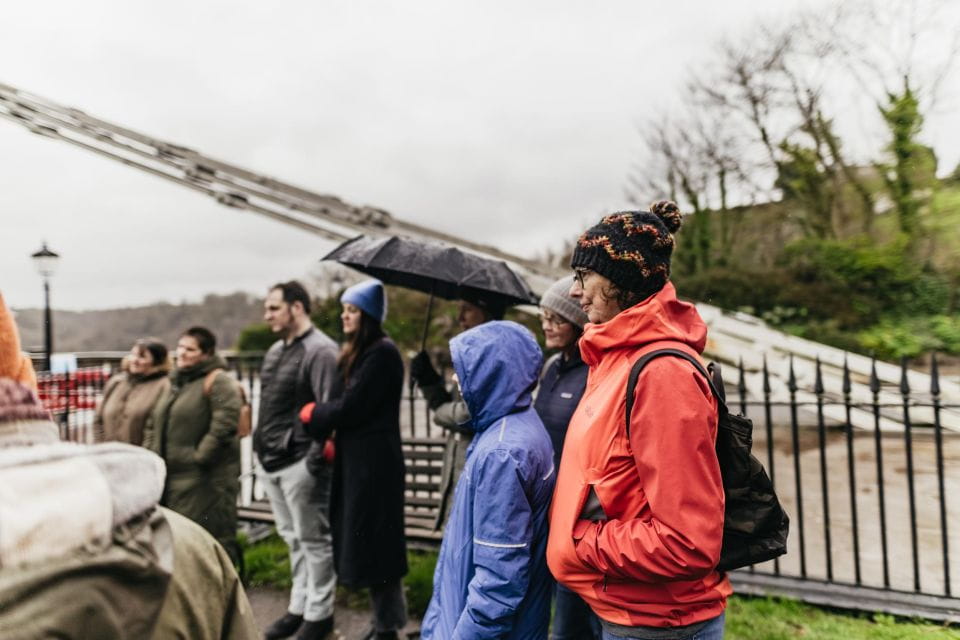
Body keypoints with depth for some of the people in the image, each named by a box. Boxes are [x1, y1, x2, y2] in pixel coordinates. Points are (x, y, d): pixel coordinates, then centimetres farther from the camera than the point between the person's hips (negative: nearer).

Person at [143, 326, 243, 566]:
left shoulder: (218, 382, -10)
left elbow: (224, 425, -20)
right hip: (172, 478, 9)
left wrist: (199, 457, -19)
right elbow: (154, 424, 23)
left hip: (206, 479, -9)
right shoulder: (175, 382, 18)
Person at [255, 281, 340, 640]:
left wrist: (315, 461, -19)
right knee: (292, 539, 19)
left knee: (314, 540, 5)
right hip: (271, 463, 9)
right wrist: (261, 449, 16)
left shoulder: (320, 351, -15)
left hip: (300, 465, -9)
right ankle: (298, 606, 32)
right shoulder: (274, 351, 14)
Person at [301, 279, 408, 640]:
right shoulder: (359, 352, 15)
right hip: (357, 457, 9)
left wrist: (313, 415, -3)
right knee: (367, 543, 15)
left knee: (373, 543, 0)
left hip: (373, 460, -9)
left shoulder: (382, 352, -15)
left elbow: (351, 406, -18)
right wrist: (333, 441, 3)